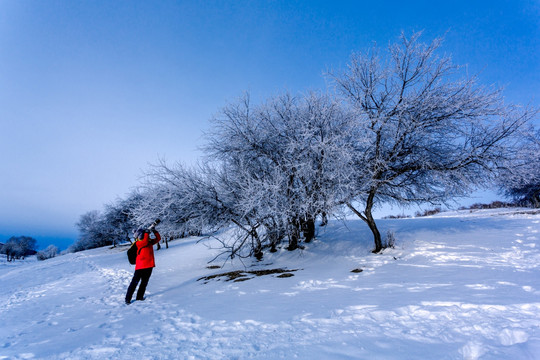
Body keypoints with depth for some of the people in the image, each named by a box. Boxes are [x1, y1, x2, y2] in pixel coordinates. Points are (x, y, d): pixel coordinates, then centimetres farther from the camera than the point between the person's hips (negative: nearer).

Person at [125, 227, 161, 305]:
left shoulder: (150, 242, 10)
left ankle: (139, 296, 26)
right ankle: (128, 298, 8)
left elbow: (158, 239, 13)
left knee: (144, 282, 14)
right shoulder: (138, 243, -9)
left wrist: (155, 232, -2)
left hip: (149, 266, 6)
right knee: (135, 282, -2)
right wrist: (147, 233, -19)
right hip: (140, 266, -6)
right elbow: (145, 242, -29)